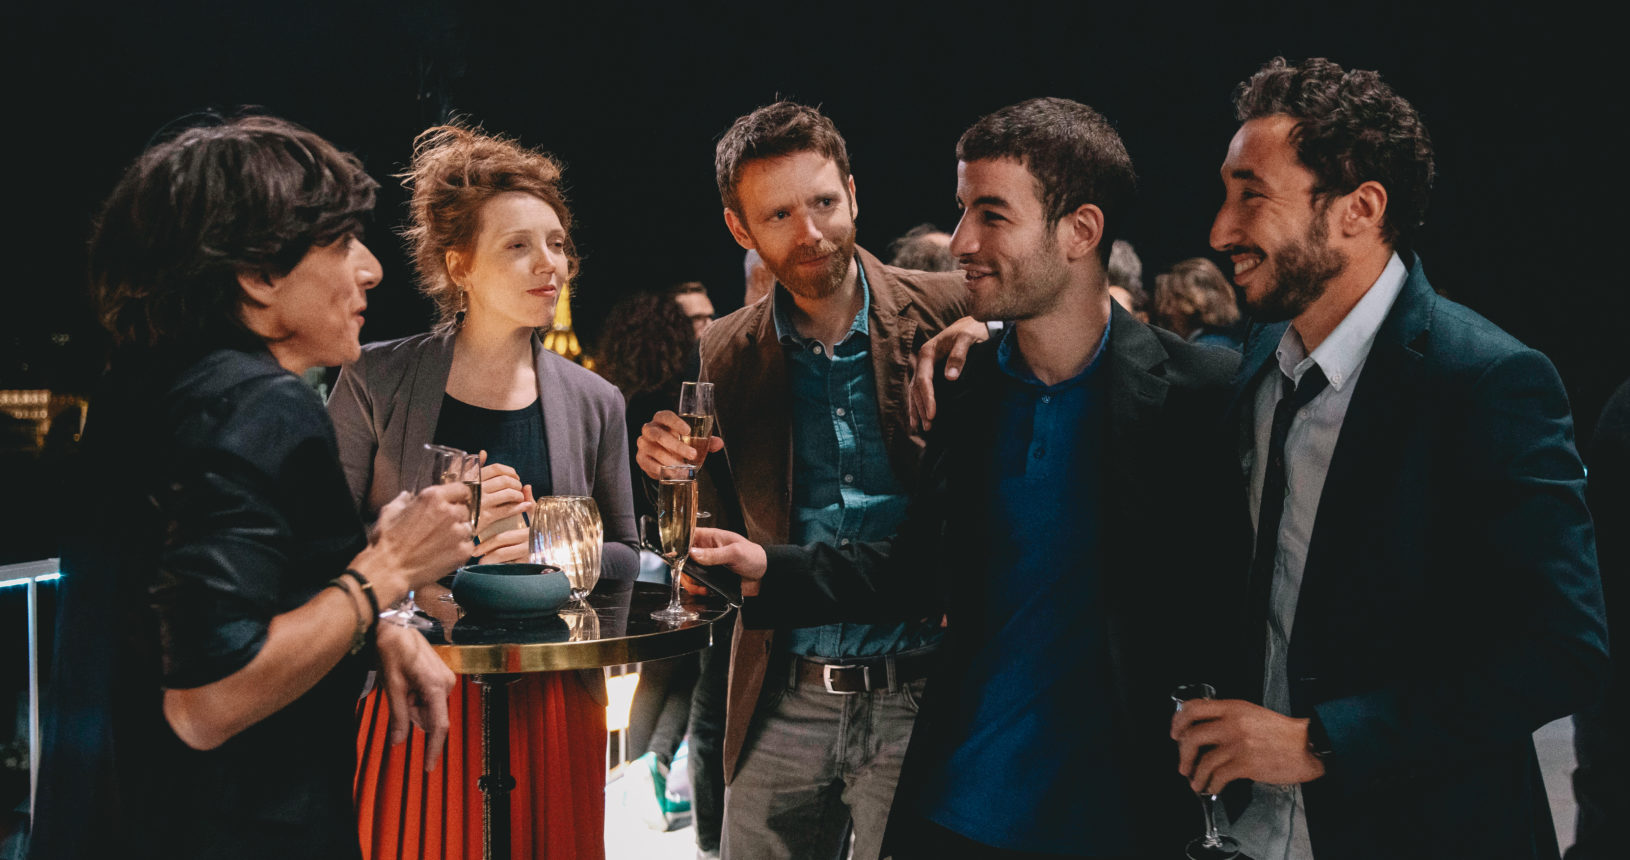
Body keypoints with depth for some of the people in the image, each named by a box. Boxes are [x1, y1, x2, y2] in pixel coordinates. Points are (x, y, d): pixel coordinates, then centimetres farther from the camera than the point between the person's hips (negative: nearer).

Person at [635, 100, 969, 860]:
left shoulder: (949, 313, -4)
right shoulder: (726, 356, 6)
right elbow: (728, 534, 11)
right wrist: (679, 469, -7)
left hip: (914, 694, -3)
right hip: (783, 702, 3)